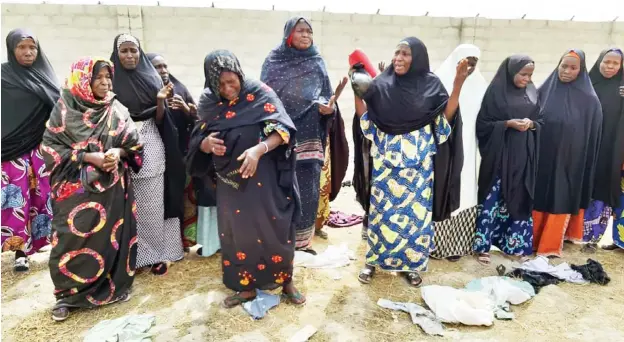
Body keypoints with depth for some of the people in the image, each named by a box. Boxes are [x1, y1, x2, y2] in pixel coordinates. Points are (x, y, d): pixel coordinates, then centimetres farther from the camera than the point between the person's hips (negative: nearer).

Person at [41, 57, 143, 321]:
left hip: (113, 186, 2)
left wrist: (118, 152, -16)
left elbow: (134, 143, 5)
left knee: (112, 235, 8)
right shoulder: (64, 108, -3)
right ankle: (68, 294, 20)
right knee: (74, 238, 1)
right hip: (76, 187, -2)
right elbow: (51, 146, -6)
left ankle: (114, 285, 26)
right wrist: (89, 157, -16)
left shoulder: (117, 110, 4)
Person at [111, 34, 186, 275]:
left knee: (152, 202, 2)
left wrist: (161, 100, -15)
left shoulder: (151, 78, 6)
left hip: (150, 146, 0)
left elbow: (159, 119, 3)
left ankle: (157, 253, 14)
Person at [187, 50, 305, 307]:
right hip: (230, 182, 4)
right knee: (237, 232, 11)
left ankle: (286, 280, 27)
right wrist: (207, 144, -18)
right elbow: (197, 141, 6)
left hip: (264, 179, -3)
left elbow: (283, 129, -16)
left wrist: (259, 149, -33)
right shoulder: (208, 102, 1)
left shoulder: (260, 93, -11)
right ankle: (246, 286, 29)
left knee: (275, 228, 6)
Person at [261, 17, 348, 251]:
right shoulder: (273, 61, 6)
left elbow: (326, 97, 8)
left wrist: (329, 108, -15)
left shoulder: (317, 64, 10)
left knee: (308, 189, 0)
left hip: (308, 138, 2)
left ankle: (303, 240, 13)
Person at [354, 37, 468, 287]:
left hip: (418, 159, 0)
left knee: (415, 209, 6)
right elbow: (365, 118, 1)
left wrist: (458, 85, -12)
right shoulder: (381, 84, 0)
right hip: (386, 157, 0)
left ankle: (411, 263, 23)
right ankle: (373, 260, 22)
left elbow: (446, 117, -5)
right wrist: (356, 90, -10)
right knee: (382, 208, 6)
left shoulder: (431, 84, -1)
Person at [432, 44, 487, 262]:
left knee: (464, 195, 8)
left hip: (466, 148, 5)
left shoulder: (478, 84, 9)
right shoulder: (440, 81, -6)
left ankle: (457, 242, 20)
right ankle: (438, 242, 11)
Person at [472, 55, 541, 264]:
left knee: (520, 197, 9)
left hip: (523, 154, 5)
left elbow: (541, 121, 14)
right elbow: (483, 124, -7)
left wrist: (531, 124, -8)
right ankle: (483, 245, 8)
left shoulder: (532, 93, 10)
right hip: (499, 154, -5)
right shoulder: (495, 92, -5)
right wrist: (508, 124, -19)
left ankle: (515, 243, 22)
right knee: (493, 198, -1)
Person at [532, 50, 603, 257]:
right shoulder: (544, 91, 2)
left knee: (562, 200, 5)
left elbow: (591, 136, 1)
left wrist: (585, 164, 0)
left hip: (570, 160, -1)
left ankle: (551, 245, 15)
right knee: (538, 198, 8)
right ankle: (531, 240, 21)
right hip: (542, 157, 2)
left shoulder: (589, 100, -3)